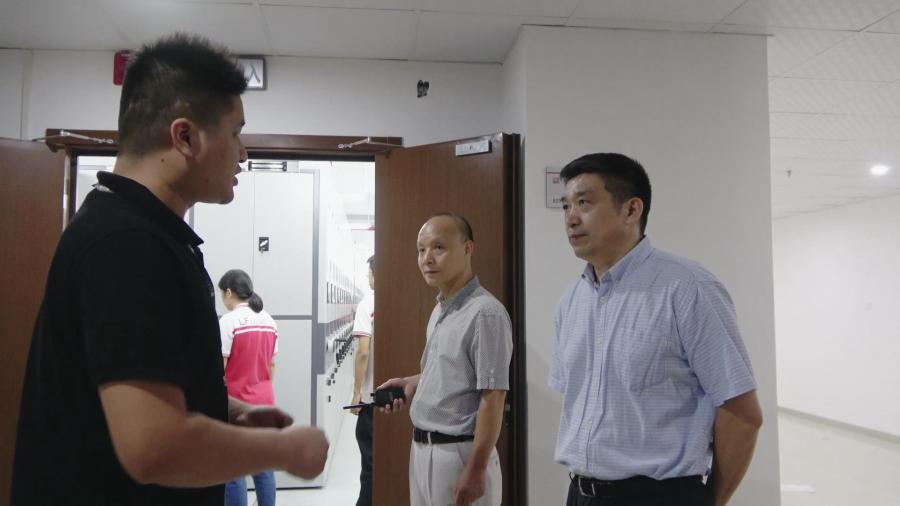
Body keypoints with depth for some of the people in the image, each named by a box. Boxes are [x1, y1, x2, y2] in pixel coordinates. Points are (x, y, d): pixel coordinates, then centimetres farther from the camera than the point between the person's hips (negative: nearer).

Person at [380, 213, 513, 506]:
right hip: (422, 448, 9)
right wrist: (413, 383, 8)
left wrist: (476, 470, -21)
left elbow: (492, 399, -20)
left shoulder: (485, 312, -19)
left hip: (458, 452, -8)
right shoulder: (440, 310, 10)